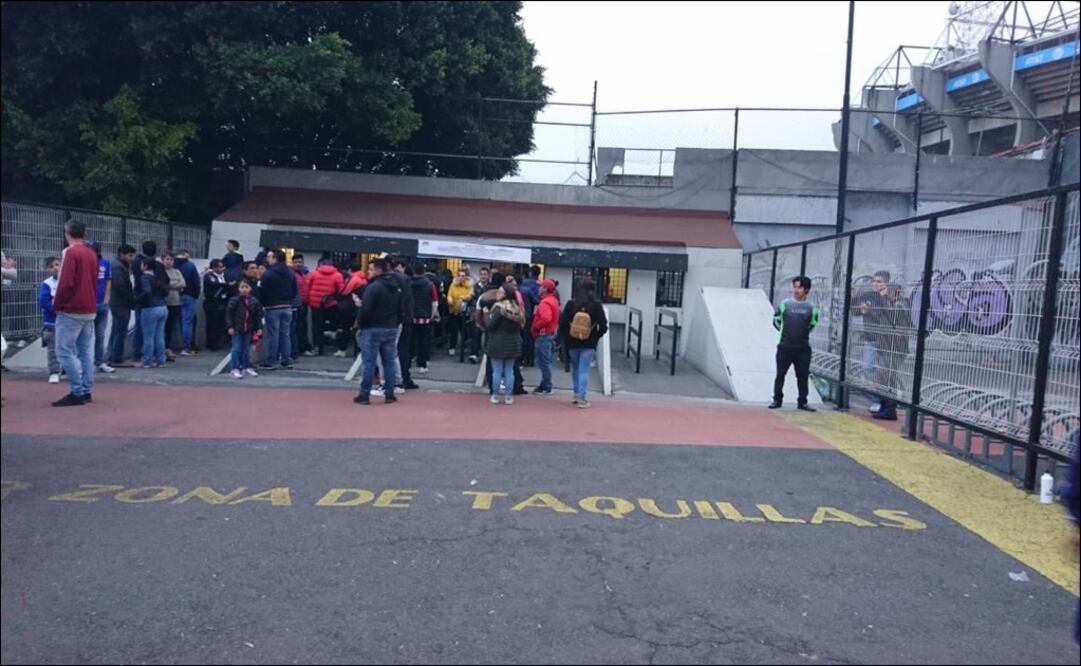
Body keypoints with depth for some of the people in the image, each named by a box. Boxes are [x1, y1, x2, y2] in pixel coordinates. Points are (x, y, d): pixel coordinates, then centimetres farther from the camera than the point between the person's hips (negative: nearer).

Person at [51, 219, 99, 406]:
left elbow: (66, 283, -18)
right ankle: (87, 391, 11)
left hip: (71, 310, -8)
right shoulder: (92, 254, 11)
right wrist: (92, 303, 18)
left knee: (65, 351, -4)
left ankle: (77, 393, -6)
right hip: (90, 310, 8)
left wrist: (57, 304, -6)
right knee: (86, 351, 9)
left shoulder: (70, 252, -12)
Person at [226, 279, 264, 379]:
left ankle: (246, 367, 23)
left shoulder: (254, 301, 1)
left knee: (246, 349, 13)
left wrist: (259, 328, 2)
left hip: (248, 329, 4)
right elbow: (229, 314, -8)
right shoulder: (234, 300, -9)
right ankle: (235, 369, 0)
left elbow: (258, 315, 6)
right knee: (237, 349, -3)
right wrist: (230, 327, -13)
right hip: (237, 329, -4)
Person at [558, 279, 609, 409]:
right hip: (589, 344, -2)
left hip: (573, 342, 2)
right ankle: (581, 398, -6)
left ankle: (577, 394, 26)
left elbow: (562, 322, -7)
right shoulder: (596, 305, -9)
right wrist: (596, 337, 5)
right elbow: (603, 326, -11)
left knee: (575, 368, 20)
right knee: (584, 370, 0)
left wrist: (567, 336, 6)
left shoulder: (571, 303, -5)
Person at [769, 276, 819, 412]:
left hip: (803, 348, 1)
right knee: (780, 374, 4)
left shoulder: (811, 308, 1)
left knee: (803, 376, 6)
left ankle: (802, 402, 17)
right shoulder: (785, 304, -1)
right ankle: (777, 400, 14)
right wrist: (785, 331, 6)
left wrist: (803, 333, 7)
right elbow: (776, 320, 10)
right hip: (785, 347, -1)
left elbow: (812, 324, 16)